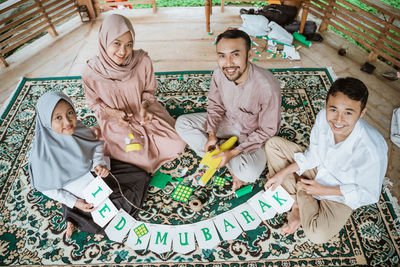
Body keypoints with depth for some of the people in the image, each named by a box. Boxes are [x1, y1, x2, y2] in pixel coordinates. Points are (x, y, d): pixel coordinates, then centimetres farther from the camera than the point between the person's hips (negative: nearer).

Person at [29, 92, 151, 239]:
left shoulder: (79, 129, -17)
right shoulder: (42, 155, -27)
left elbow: (97, 146, 1)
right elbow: (47, 188, -13)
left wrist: (100, 163, -17)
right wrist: (74, 202, -15)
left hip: (96, 173, 5)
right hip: (78, 192, -5)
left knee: (141, 176, 4)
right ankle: (74, 216, 12)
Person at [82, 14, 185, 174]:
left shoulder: (142, 61, -20)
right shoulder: (91, 72, -21)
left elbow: (149, 90, -2)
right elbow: (93, 102, -3)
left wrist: (144, 105, -22)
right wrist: (113, 112, -21)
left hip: (144, 113, 2)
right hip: (115, 121, -2)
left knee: (176, 145, -6)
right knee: (143, 158, -16)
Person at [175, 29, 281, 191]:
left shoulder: (267, 87, -33)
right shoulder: (219, 73, -18)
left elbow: (267, 130, -21)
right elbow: (216, 105, 0)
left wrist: (234, 152, -24)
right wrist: (212, 134, -15)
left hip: (254, 134, -5)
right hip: (227, 122, 6)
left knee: (249, 173, -33)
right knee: (182, 123, -8)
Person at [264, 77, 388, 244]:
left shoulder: (372, 150, -36)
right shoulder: (324, 117, -23)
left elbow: (369, 195, -19)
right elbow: (314, 154, -6)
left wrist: (323, 190, -19)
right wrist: (283, 173, -12)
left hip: (340, 195, -5)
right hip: (317, 168, 5)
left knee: (317, 234, -29)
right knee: (273, 144, -7)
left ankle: (301, 196, 2)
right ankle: (297, 202, -8)